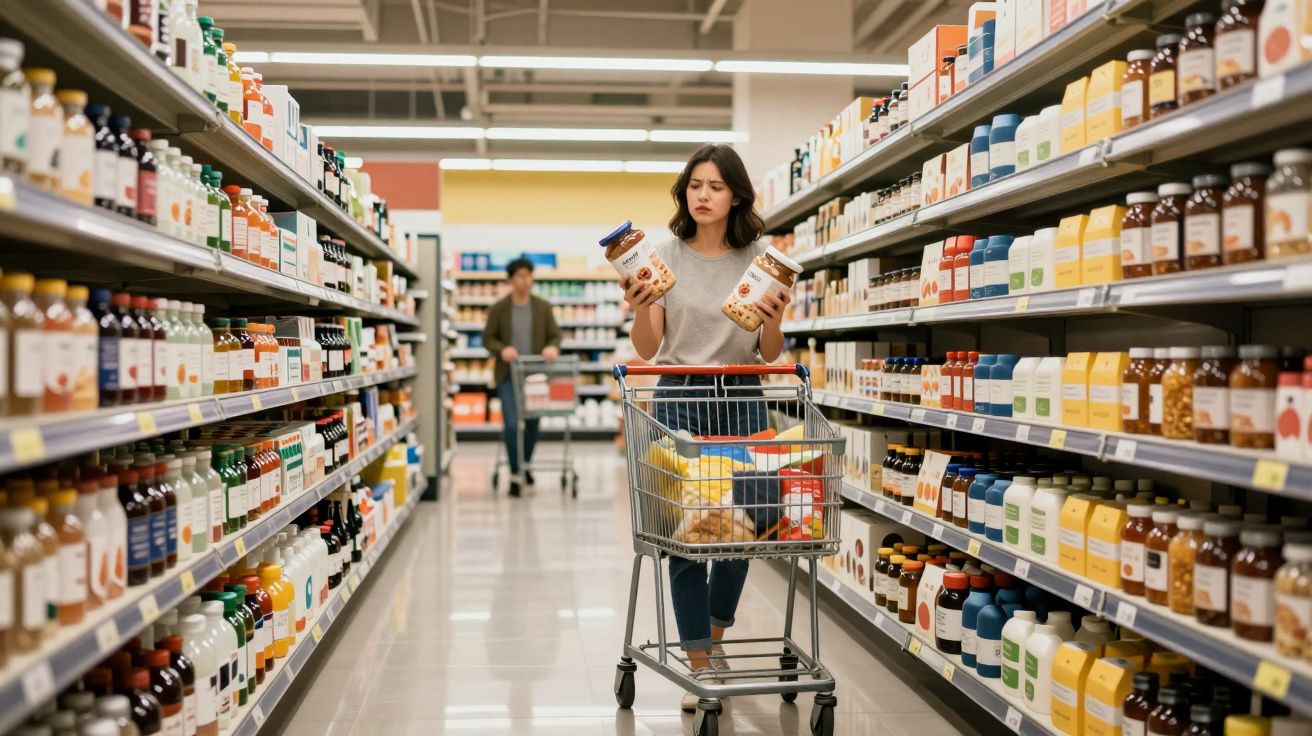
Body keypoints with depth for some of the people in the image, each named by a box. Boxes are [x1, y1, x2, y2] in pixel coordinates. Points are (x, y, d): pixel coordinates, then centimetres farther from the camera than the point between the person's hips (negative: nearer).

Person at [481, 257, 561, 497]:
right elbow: (488, 338, 2)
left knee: (533, 423, 11)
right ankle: (515, 473, 3)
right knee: (511, 424, -10)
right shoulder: (498, 308, -1)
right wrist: (502, 349, -18)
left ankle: (526, 465, 34)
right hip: (509, 374, -2)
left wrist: (552, 347, -18)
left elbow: (555, 335, 5)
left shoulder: (543, 307, 3)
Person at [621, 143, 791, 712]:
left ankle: (714, 638, 34)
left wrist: (774, 321, -17)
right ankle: (699, 666, 11)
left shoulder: (759, 259, 3)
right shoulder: (666, 256, 1)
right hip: (681, 399, -1)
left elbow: (770, 355, 3)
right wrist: (640, 309, -20)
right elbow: (648, 350, -1)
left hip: (741, 400, 1)